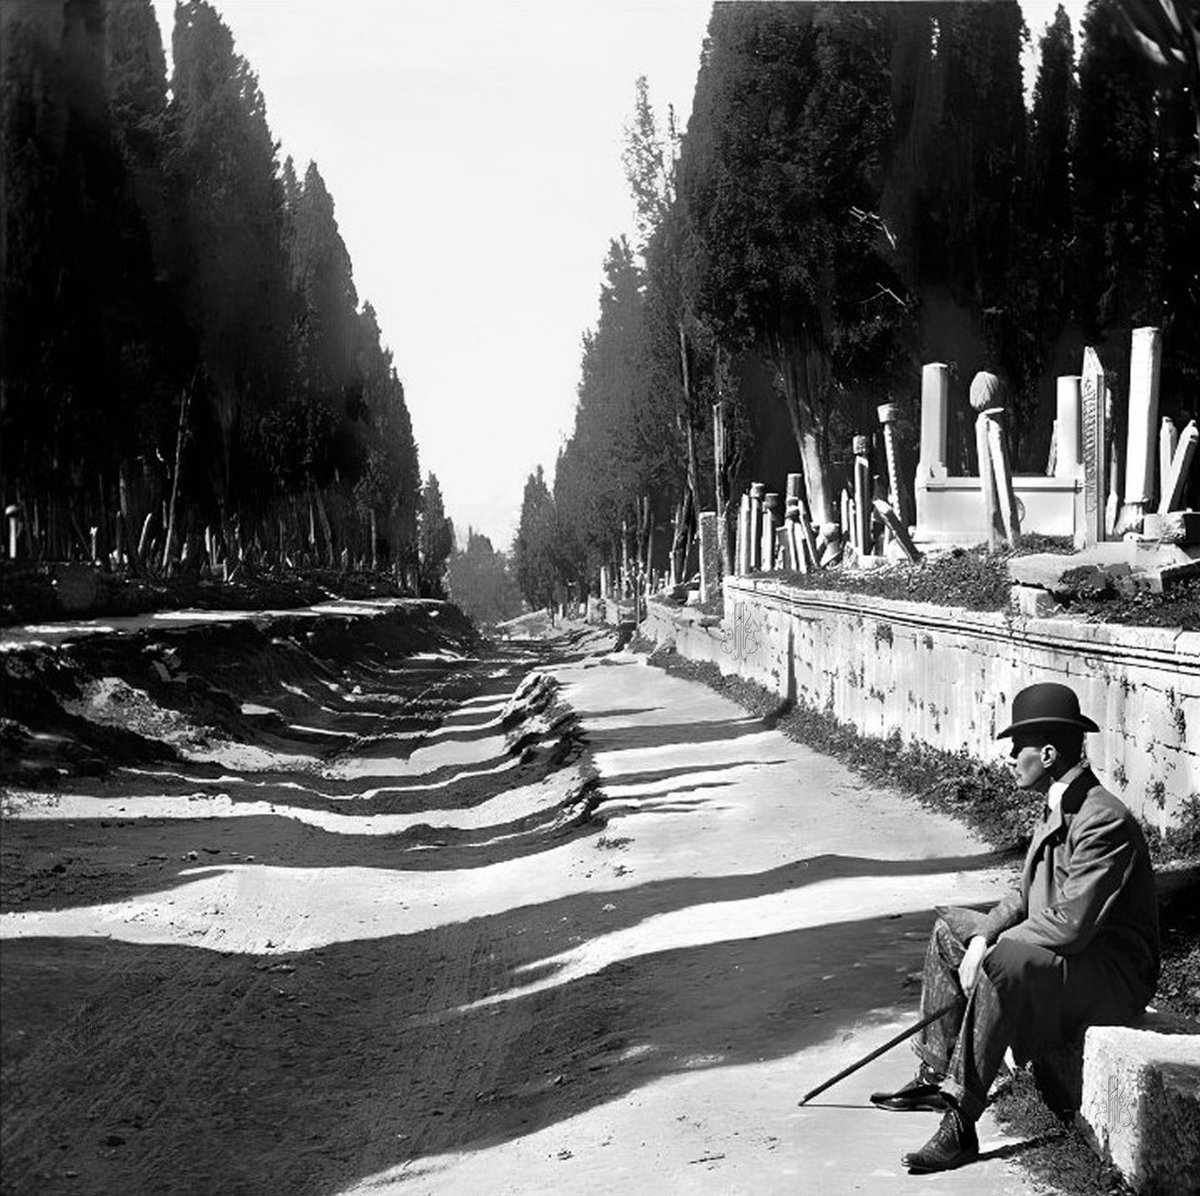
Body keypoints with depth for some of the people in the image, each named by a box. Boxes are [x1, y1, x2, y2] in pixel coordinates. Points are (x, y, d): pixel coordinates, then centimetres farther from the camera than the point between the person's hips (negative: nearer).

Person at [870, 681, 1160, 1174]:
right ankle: (936, 1076, 16)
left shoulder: (1103, 820, -24)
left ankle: (961, 1123, -30)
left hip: (1112, 975, -11)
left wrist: (991, 945, -18)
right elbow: (1029, 897, 13)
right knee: (950, 926, 15)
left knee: (1005, 962, -36)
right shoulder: (1058, 808, 8)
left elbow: (1071, 925, -30)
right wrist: (982, 935, -5)